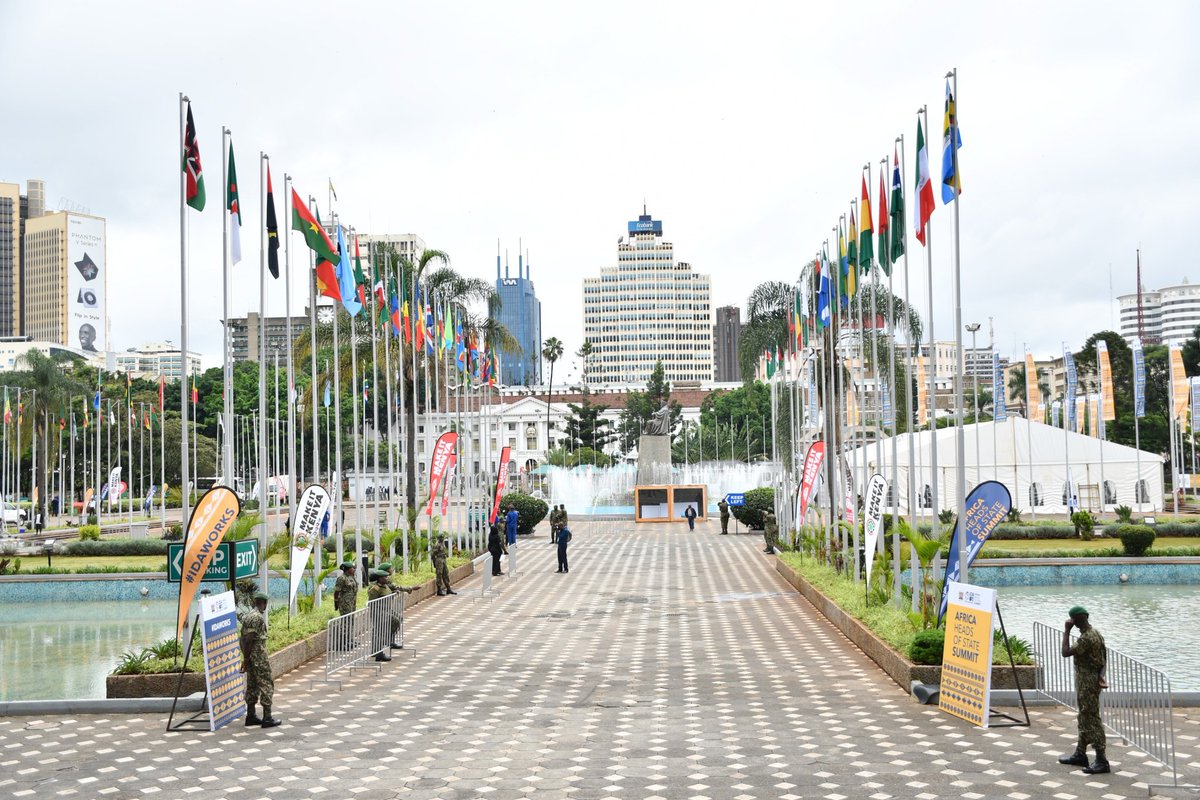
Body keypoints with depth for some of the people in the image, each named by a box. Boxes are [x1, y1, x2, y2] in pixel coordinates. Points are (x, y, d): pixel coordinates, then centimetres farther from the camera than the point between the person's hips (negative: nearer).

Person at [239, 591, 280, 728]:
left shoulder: (247, 615, 12)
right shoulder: (258, 617, -16)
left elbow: (243, 638, 15)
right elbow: (249, 639, -20)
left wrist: (245, 658, 19)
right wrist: (245, 659, -15)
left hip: (250, 656, 9)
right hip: (259, 656, -9)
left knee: (252, 685, 13)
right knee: (266, 684, -4)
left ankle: (251, 716, 16)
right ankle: (267, 718, -5)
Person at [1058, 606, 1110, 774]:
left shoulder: (1087, 638, -22)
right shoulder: (1095, 633, 10)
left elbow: (1066, 653, -24)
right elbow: (1104, 657, 13)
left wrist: (1066, 632, -17)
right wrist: (1100, 675, 11)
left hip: (1088, 683, -11)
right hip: (1090, 681, 11)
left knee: (1092, 720, -8)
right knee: (1084, 719, 18)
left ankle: (1102, 761, -6)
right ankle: (1080, 755, 28)